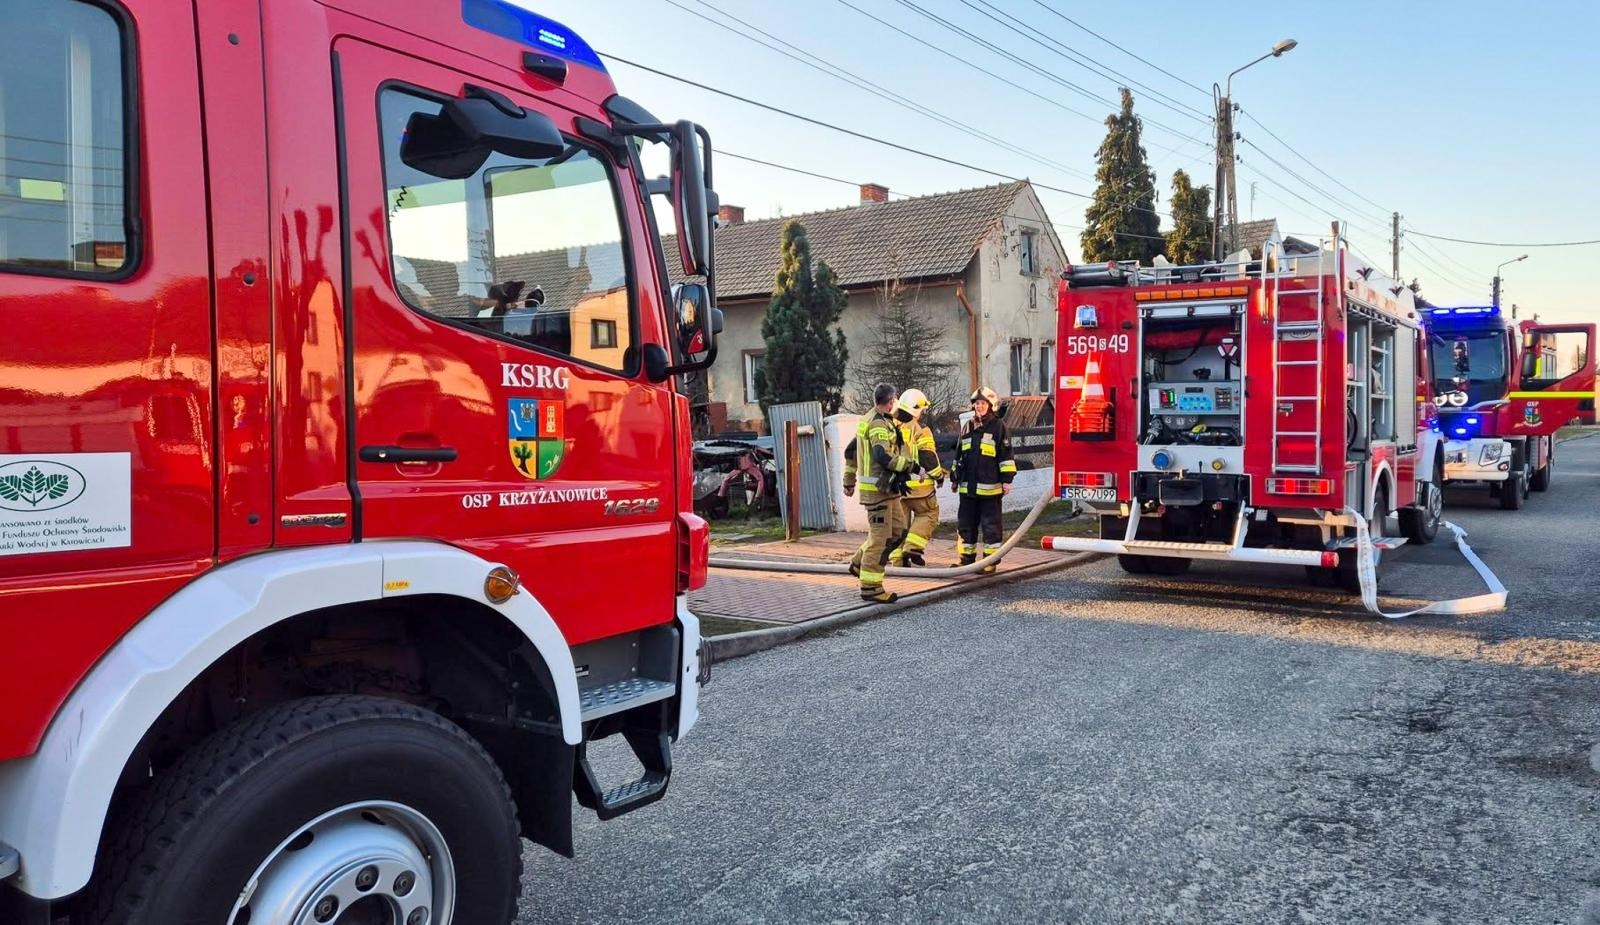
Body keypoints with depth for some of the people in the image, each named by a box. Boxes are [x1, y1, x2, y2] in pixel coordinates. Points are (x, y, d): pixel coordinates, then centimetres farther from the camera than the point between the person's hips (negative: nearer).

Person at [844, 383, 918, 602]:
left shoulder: (869, 421, 16)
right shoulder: (879, 424, -15)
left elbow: (850, 451, 23)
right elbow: (883, 457, -28)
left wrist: (849, 480, 29)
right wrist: (911, 465, -19)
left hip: (886, 489, 10)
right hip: (877, 489, -10)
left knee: (898, 529, 16)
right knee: (880, 537, -6)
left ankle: (859, 563, 23)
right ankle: (870, 587, -1)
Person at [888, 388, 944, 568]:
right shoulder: (919, 429, -12)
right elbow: (928, 457, -11)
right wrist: (939, 475, 3)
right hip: (917, 484, -5)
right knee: (927, 514, 11)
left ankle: (897, 557, 12)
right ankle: (913, 547, -5)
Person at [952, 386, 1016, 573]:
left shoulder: (998, 426, -4)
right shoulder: (968, 427, 13)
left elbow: (1006, 455, -6)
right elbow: (959, 454, 20)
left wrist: (1007, 479, -10)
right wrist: (955, 477, 20)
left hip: (990, 487, -6)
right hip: (967, 486, 6)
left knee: (990, 524, 2)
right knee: (966, 522, 11)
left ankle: (991, 559, 9)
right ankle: (966, 556, 21)